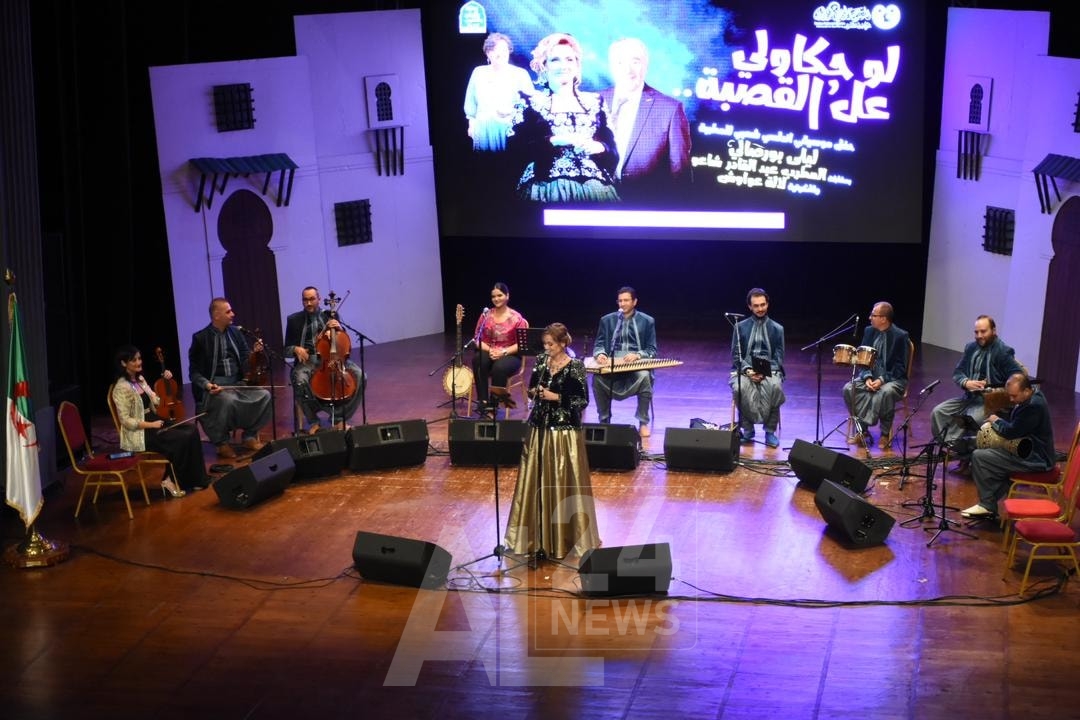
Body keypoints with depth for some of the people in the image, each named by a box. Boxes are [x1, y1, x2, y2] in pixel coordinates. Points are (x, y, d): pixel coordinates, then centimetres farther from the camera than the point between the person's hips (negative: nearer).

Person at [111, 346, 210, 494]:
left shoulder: (139, 379, 11)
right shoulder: (122, 388, -17)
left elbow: (155, 401, 17)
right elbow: (126, 421, -20)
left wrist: (166, 382, 8)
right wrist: (152, 425, -22)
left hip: (153, 422, 9)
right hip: (139, 433, -9)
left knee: (192, 429, -9)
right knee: (182, 439, -23)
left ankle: (194, 479, -6)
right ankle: (172, 480, -7)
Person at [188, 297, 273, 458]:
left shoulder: (235, 333, 10)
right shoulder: (201, 338, -4)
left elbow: (245, 361, 13)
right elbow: (194, 371, -3)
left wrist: (254, 353, -9)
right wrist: (207, 384, -21)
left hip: (237, 383, 5)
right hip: (215, 386, -5)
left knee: (264, 395, -19)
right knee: (228, 400, -36)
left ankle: (250, 436, 0)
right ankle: (222, 443, -14)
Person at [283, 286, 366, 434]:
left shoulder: (330, 316, 10)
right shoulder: (294, 320, 6)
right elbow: (287, 350, 8)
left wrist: (340, 329, -11)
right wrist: (295, 349, -15)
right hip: (308, 361, -2)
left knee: (359, 375, -23)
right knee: (300, 380, -37)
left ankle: (339, 417, -11)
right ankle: (313, 421, -16)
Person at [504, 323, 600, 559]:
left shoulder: (575, 367, -10)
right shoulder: (540, 362, 6)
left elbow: (583, 400, -10)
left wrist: (556, 397, -17)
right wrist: (534, 392, -6)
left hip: (565, 430, -5)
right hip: (540, 427, 6)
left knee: (564, 483, -1)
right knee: (535, 481, 8)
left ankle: (565, 536, 9)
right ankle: (538, 534, 19)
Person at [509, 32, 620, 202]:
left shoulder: (594, 102, 16)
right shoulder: (531, 102, 9)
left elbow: (611, 147, 11)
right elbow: (515, 146, -4)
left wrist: (597, 147, -11)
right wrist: (554, 141, -14)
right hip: (547, 188, -2)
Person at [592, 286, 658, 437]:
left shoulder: (647, 321, 6)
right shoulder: (607, 320, 12)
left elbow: (652, 350, 1)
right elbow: (599, 344, 10)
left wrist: (637, 355, -20)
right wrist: (600, 354, -15)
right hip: (612, 364, 2)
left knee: (644, 376, -37)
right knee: (597, 377, -31)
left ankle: (643, 422, -22)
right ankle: (604, 420, -12)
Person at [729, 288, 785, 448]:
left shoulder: (777, 329, 11)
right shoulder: (740, 327, 11)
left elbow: (778, 357, 5)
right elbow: (736, 355, 6)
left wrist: (766, 372, -14)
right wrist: (747, 370, -13)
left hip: (769, 370, 0)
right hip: (745, 370, 0)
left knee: (775, 387, -36)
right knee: (740, 388, -35)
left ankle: (770, 430, -21)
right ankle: (747, 428, -16)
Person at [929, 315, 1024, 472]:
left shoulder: (1004, 352, -10)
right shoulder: (971, 347, 10)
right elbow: (957, 372, 11)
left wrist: (991, 388, -25)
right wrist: (966, 382, -13)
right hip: (969, 396, 7)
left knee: (969, 419, -33)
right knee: (938, 412, -11)